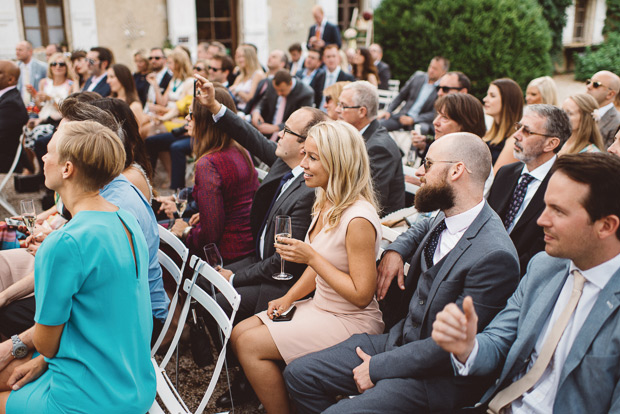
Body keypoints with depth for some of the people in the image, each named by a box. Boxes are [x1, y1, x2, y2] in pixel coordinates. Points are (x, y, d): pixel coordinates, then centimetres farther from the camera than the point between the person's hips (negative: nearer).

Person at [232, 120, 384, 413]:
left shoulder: (358, 218, -24)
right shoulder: (326, 203, 4)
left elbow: (361, 295, -23)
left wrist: (311, 257, -23)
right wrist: (290, 297, 3)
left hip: (350, 321, -9)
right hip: (319, 307, 9)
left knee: (250, 344, -14)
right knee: (238, 333, 3)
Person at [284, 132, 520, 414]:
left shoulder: (494, 256, -26)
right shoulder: (447, 217, 0)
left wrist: (378, 368, -17)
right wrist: (395, 250, 6)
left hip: (438, 375, -8)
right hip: (400, 338, 8)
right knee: (298, 374, 2)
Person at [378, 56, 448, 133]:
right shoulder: (418, 76, 8)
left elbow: (434, 114, -8)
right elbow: (401, 96, 15)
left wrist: (412, 119, -18)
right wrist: (388, 111, 2)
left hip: (420, 121, -3)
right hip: (402, 116, 4)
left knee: (422, 128, -40)